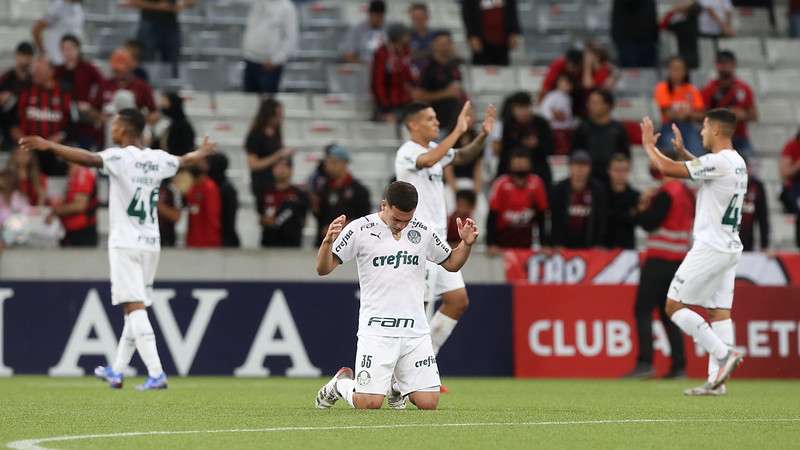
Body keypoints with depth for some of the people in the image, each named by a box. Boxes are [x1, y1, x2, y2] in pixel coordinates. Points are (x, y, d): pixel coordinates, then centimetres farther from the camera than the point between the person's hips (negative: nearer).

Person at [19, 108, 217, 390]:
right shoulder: (158, 159, 9)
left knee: (134, 308, -11)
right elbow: (186, 160, 29)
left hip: (125, 244, -7)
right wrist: (203, 152, 52)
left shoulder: (120, 157, -10)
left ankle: (156, 374, -22)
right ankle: (117, 372, 26)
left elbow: (90, 159, -28)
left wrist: (48, 146, -36)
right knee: (135, 310, 15)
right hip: (150, 244, 7)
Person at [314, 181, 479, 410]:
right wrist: (328, 241, -24)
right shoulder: (360, 229, -4)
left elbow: (451, 263, 20)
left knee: (428, 403, -5)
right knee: (370, 403, -15)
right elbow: (323, 269, -4)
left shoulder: (423, 231, 7)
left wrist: (466, 244, 1)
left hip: (416, 331, 4)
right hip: (376, 330, -4)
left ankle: (396, 385, 28)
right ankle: (342, 382, 20)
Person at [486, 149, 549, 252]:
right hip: (503, 231, -2)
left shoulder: (536, 184, -12)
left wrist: (544, 244, -2)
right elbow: (492, 215, -16)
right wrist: (491, 244, -19)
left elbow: (541, 215, -2)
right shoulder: (501, 184, -20)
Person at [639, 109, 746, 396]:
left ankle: (725, 354, -14)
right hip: (730, 248, 9)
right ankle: (716, 381, 1)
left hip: (710, 248, -9)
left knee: (674, 306, -4)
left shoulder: (718, 162, -17)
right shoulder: (737, 163, 13)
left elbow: (667, 168, -18)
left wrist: (648, 143, -3)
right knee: (719, 312, 6)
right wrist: (683, 151, 37)